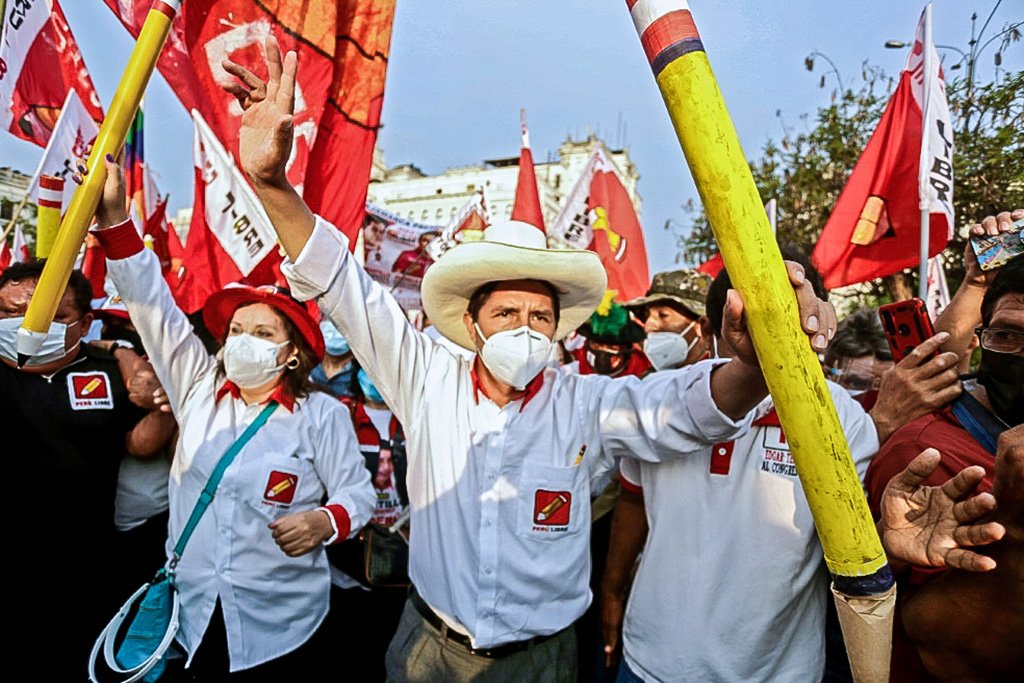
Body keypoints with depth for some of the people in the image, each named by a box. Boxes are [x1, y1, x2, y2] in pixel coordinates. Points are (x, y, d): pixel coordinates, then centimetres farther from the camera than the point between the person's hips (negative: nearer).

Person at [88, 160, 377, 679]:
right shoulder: (198, 391, 2)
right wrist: (114, 216, -8)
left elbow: (357, 491, -5)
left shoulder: (322, 414, -8)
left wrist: (325, 521, -26)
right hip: (192, 619, 4)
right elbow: (153, 306, -2)